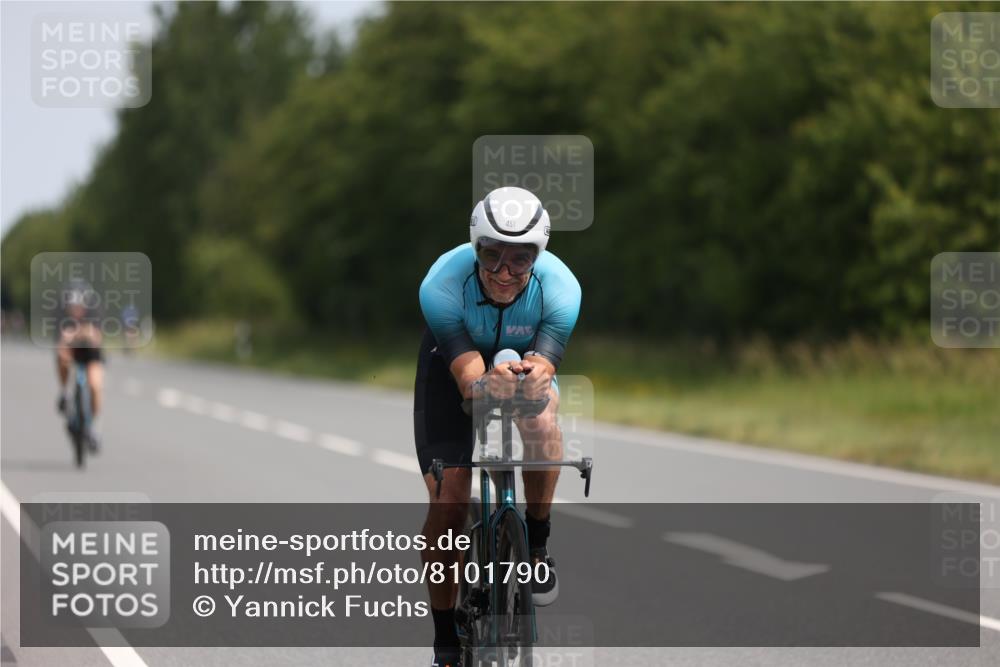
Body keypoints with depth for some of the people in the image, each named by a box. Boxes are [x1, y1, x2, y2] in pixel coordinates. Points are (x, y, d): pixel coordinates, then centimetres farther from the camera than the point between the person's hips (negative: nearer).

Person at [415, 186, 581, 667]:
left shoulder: (560, 288, -33)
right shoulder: (442, 285, -36)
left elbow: (546, 364, -40)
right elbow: (466, 371, -42)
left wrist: (532, 377, -65)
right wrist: (484, 385, -66)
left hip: (526, 358, 1)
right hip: (454, 362, -1)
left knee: (541, 419, -35)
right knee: (447, 500, -9)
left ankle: (537, 545, -13)